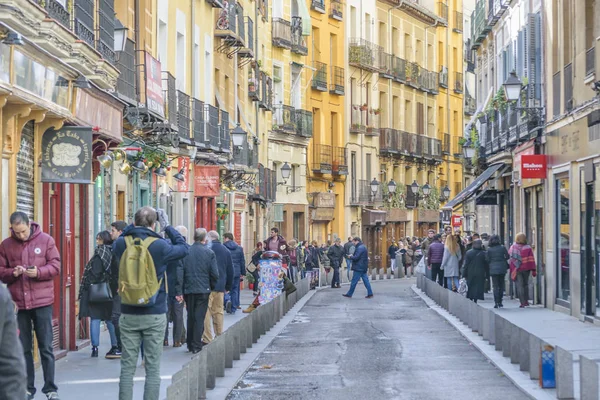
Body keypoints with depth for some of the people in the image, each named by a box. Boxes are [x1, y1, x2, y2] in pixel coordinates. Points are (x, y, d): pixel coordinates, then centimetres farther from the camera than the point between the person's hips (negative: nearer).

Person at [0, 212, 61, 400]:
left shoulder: (46, 240, 0)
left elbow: (55, 266, -1)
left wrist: (38, 272, -19)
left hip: (42, 302, -2)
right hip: (18, 303, 2)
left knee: (46, 347, 2)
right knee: (23, 348, 7)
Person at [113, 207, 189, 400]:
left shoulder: (121, 244, -4)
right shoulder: (159, 246, -11)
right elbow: (184, 248, 6)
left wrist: (133, 227, 17)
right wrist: (168, 227, 13)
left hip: (128, 314, 3)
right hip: (154, 315, -3)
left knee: (127, 367, 6)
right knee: (153, 368, 3)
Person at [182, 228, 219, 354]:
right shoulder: (209, 253, -6)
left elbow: (181, 272, -3)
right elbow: (215, 273, -7)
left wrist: (182, 289, 5)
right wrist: (212, 287, 10)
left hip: (188, 290, 3)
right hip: (203, 290, -2)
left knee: (190, 317, 14)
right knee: (199, 318, 1)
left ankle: (190, 344, 21)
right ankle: (196, 346, -2)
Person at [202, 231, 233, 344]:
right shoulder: (226, 251, 12)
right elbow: (230, 270, 17)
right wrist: (228, 287, 23)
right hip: (221, 287, 6)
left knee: (206, 312, -4)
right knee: (218, 311, 13)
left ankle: (207, 338, -9)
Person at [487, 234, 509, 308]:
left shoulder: (489, 249, -5)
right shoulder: (502, 248, -3)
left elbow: (488, 260, -4)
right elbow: (507, 256, 0)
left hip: (493, 269, -1)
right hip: (502, 269, 1)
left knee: (495, 286, 0)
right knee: (501, 285, 13)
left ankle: (496, 303, -8)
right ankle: (500, 302, 16)